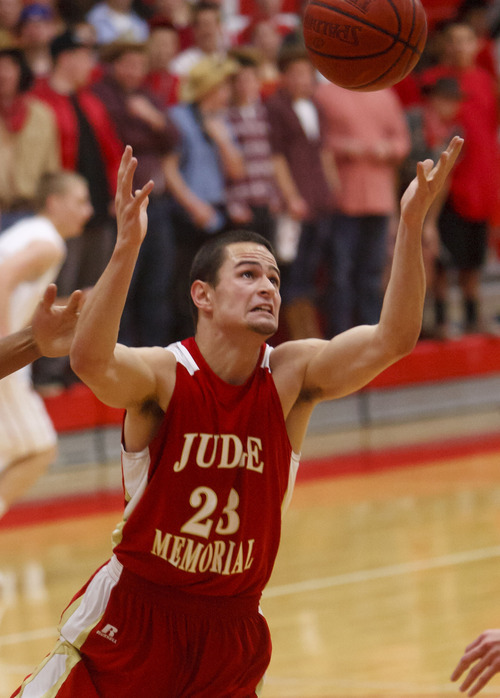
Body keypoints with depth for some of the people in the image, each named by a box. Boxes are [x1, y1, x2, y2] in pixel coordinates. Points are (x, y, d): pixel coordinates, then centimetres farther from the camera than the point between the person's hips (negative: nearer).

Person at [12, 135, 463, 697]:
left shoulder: (289, 376, -7)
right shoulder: (162, 375, -16)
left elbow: (391, 340, -21)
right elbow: (90, 360, -39)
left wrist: (411, 224, -33)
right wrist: (127, 247, -51)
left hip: (233, 625, 3)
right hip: (136, 611, -3)